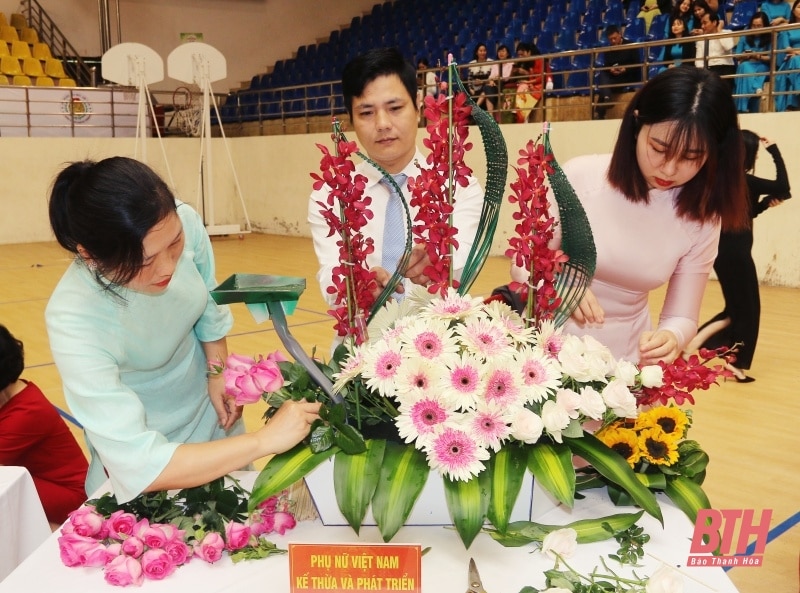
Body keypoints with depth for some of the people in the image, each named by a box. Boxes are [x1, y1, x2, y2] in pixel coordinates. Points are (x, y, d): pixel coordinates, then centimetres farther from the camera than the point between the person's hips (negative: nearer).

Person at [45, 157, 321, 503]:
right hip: (143, 455, -4)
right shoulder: (74, 320, -37)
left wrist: (218, 370, -9)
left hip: (210, 409, 4)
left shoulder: (185, 223, -26)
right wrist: (266, 440, -37)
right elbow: (142, 467, -39)